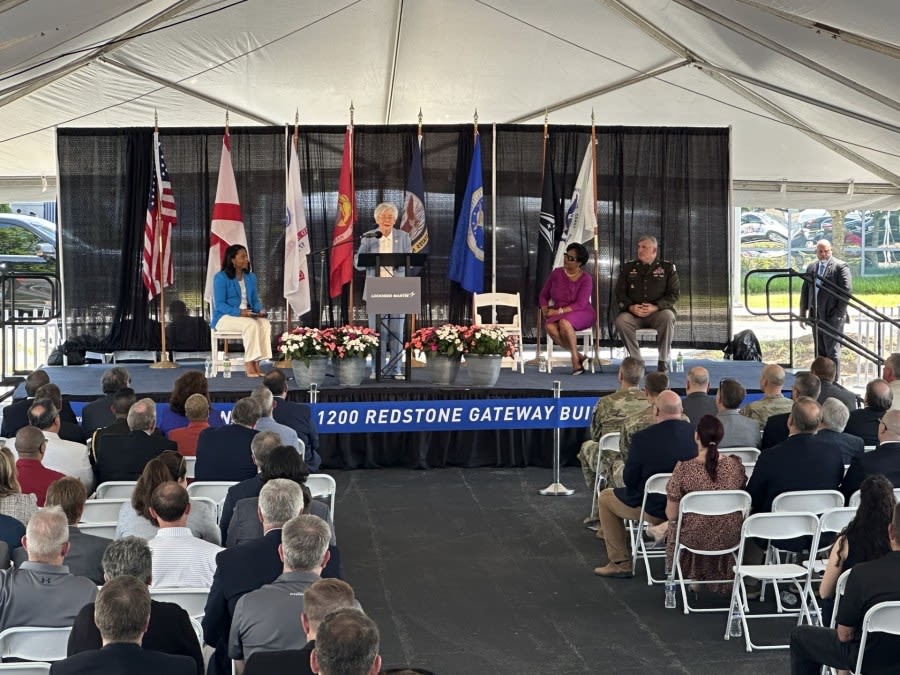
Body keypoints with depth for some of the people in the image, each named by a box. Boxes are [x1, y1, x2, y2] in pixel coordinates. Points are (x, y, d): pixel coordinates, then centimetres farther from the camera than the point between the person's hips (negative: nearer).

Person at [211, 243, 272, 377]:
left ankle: (256, 363, -27)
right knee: (251, 324, -35)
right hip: (225, 317, -6)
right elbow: (219, 304, -14)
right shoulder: (221, 277, -8)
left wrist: (260, 310, -8)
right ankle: (249, 365, -31)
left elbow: (255, 300, 16)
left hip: (247, 315, 6)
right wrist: (239, 312, -27)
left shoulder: (251, 277, 13)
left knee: (265, 324, -26)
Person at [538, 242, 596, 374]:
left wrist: (559, 311, -22)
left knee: (564, 322, -37)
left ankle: (575, 360, -21)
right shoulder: (556, 273, 4)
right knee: (550, 327, -31)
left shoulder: (585, 279, -8)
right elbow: (543, 295, 13)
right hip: (558, 314, 4)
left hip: (581, 314, -4)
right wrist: (545, 310, -6)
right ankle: (579, 356, -18)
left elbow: (580, 304, -17)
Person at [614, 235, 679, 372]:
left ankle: (663, 360, -23)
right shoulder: (628, 267, 12)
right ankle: (636, 360, -17)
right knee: (621, 320, -31)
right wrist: (630, 307, -12)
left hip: (658, 311, -2)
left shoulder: (667, 268, 7)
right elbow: (620, 293, 9)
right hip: (633, 313, 2)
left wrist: (655, 307, -16)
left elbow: (674, 294, 1)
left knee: (668, 317, -36)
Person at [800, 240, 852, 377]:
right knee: (820, 352, 11)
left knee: (832, 352, -4)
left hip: (832, 317, -6)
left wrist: (839, 313, -15)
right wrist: (803, 312, 10)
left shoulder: (840, 266, -5)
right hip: (816, 317, 6)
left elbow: (847, 290, -11)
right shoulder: (811, 267, 14)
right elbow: (805, 290, 17)